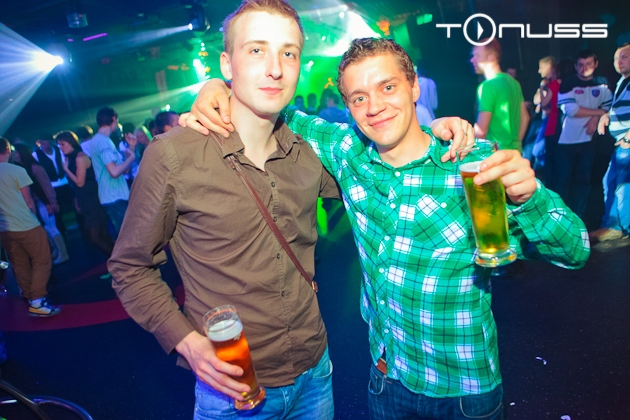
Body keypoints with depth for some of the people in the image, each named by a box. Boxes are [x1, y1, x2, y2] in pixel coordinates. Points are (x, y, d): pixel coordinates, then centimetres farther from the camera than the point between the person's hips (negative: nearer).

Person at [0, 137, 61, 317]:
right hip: (26, 225, -6)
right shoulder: (17, 170, -11)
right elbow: (28, 201, -4)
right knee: (42, 262, 2)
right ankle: (37, 302, -4)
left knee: (20, 266, 15)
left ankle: (31, 299, 26)